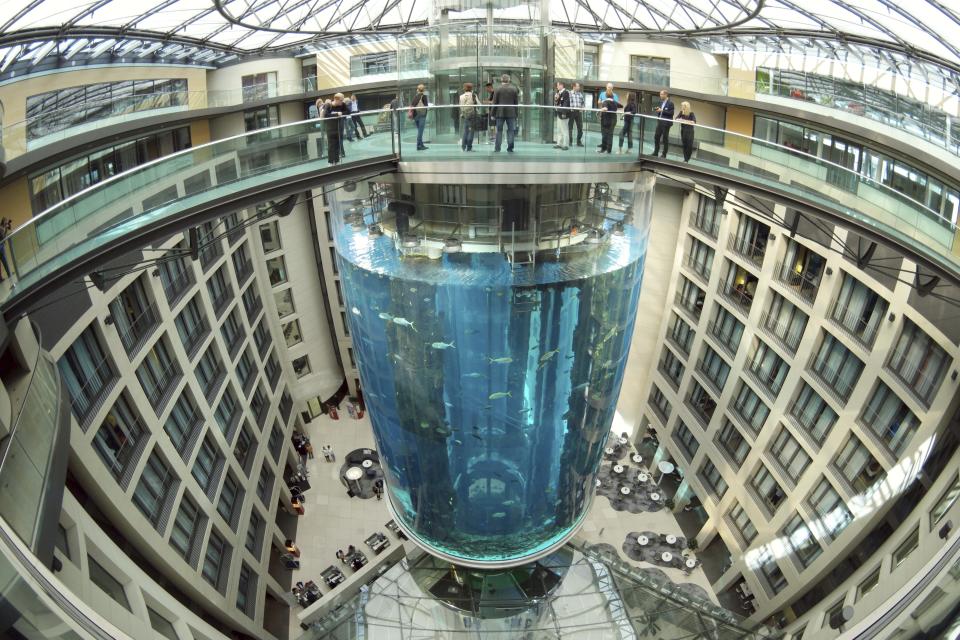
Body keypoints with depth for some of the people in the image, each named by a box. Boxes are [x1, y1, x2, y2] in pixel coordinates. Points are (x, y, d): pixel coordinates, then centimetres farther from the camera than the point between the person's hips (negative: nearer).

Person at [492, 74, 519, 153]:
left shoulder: (498, 89, -2)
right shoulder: (514, 89, 3)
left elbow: (495, 103, -2)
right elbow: (516, 103, 5)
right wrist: (516, 114, 11)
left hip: (500, 113, -1)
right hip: (511, 113, 1)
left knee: (499, 130, 6)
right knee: (511, 130, 4)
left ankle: (497, 148, 3)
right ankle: (510, 148, 1)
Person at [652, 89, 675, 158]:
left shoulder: (670, 103, -11)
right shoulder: (661, 102, 13)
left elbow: (671, 113, -16)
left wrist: (662, 110, -20)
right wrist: (658, 110, 0)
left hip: (666, 123, -7)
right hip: (660, 122, 8)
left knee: (665, 139, 0)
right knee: (656, 137, 8)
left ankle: (664, 154, 7)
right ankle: (655, 152, 17)